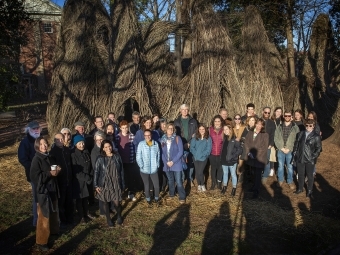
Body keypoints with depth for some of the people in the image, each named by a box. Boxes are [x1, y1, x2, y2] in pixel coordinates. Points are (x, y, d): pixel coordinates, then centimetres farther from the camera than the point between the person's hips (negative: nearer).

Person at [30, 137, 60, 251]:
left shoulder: (49, 157, 5)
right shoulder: (36, 159, -16)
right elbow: (34, 176, -23)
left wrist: (57, 170, -4)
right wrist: (50, 174, -22)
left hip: (52, 188, 7)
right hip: (43, 190, -7)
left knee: (53, 211, 22)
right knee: (44, 215, -1)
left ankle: (53, 230, 43)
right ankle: (41, 241, 11)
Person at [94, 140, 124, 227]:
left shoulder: (117, 157, -2)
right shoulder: (100, 159, -6)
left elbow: (121, 171, 2)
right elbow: (96, 172, -4)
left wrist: (122, 184, 3)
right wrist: (96, 185, -8)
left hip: (115, 184, 0)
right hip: (104, 184, 0)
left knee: (116, 203, -2)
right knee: (105, 203, 11)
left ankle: (119, 216, 29)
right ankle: (108, 219, 33)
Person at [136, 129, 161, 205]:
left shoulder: (156, 144, -4)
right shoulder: (141, 144, -10)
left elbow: (158, 155, 5)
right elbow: (138, 157, -8)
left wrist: (157, 164, 0)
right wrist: (141, 166, -11)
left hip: (154, 169, 1)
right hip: (144, 170, -1)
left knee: (157, 185, 4)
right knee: (147, 186, 13)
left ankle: (156, 197, 30)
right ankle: (148, 198, 36)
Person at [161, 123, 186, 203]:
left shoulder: (177, 138, -6)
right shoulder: (163, 139, 4)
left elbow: (180, 152, -9)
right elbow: (162, 152, 6)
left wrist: (173, 161, -14)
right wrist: (166, 162, -8)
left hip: (176, 164, -3)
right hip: (167, 164, 3)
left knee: (178, 181, -5)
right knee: (170, 181, 17)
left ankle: (182, 197, 6)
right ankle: (171, 194, 34)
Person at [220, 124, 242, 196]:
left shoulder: (234, 139, -15)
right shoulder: (224, 138, 2)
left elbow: (240, 150, -14)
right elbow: (222, 149, 8)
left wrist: (233, 156, -17)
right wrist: (222, 156, -2)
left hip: (232, 161, -5)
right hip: (224, 160, 5)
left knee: (233, 174, 11)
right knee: (225, 173, 20)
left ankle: (234, 188, 25)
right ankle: (224, 187, 35)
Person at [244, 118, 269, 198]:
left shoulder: (265, 135, -4)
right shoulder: (250, 133, 9)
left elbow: (264, 147, -9)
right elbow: (246, 143, 4)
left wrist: (256, 155, -14)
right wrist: (249, 153, -9)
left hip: (260, 158, -3)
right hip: (251, 158, 4)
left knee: (258, 175, -1)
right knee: (255, 173, 12)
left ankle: (256, 191, 6)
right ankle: (255, 187, 29)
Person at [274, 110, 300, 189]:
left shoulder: (295, 127, -1)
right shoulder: (279, 127, 6)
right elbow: (276, 138, 3)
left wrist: (289, 149, -10)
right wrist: (281, 148, -7)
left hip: (290, 150, -2)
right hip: (280, 150, 2)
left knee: (290, 167, 3)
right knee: (280, 166, 11)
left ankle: (290, 181, 17)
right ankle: (280, 180, 25)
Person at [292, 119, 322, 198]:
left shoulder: (316, 136, -7)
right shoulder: (300, 134, 6)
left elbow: (318, 148, -5)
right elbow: (296, 144, 12)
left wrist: (313, 157, -12)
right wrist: (295, 154, 5)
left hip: (310, 160, -3)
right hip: (300, 159, 4)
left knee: (310, 176, 9)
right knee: (300, 174, 15)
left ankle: (310, 191, 24)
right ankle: (300, 188, 33)